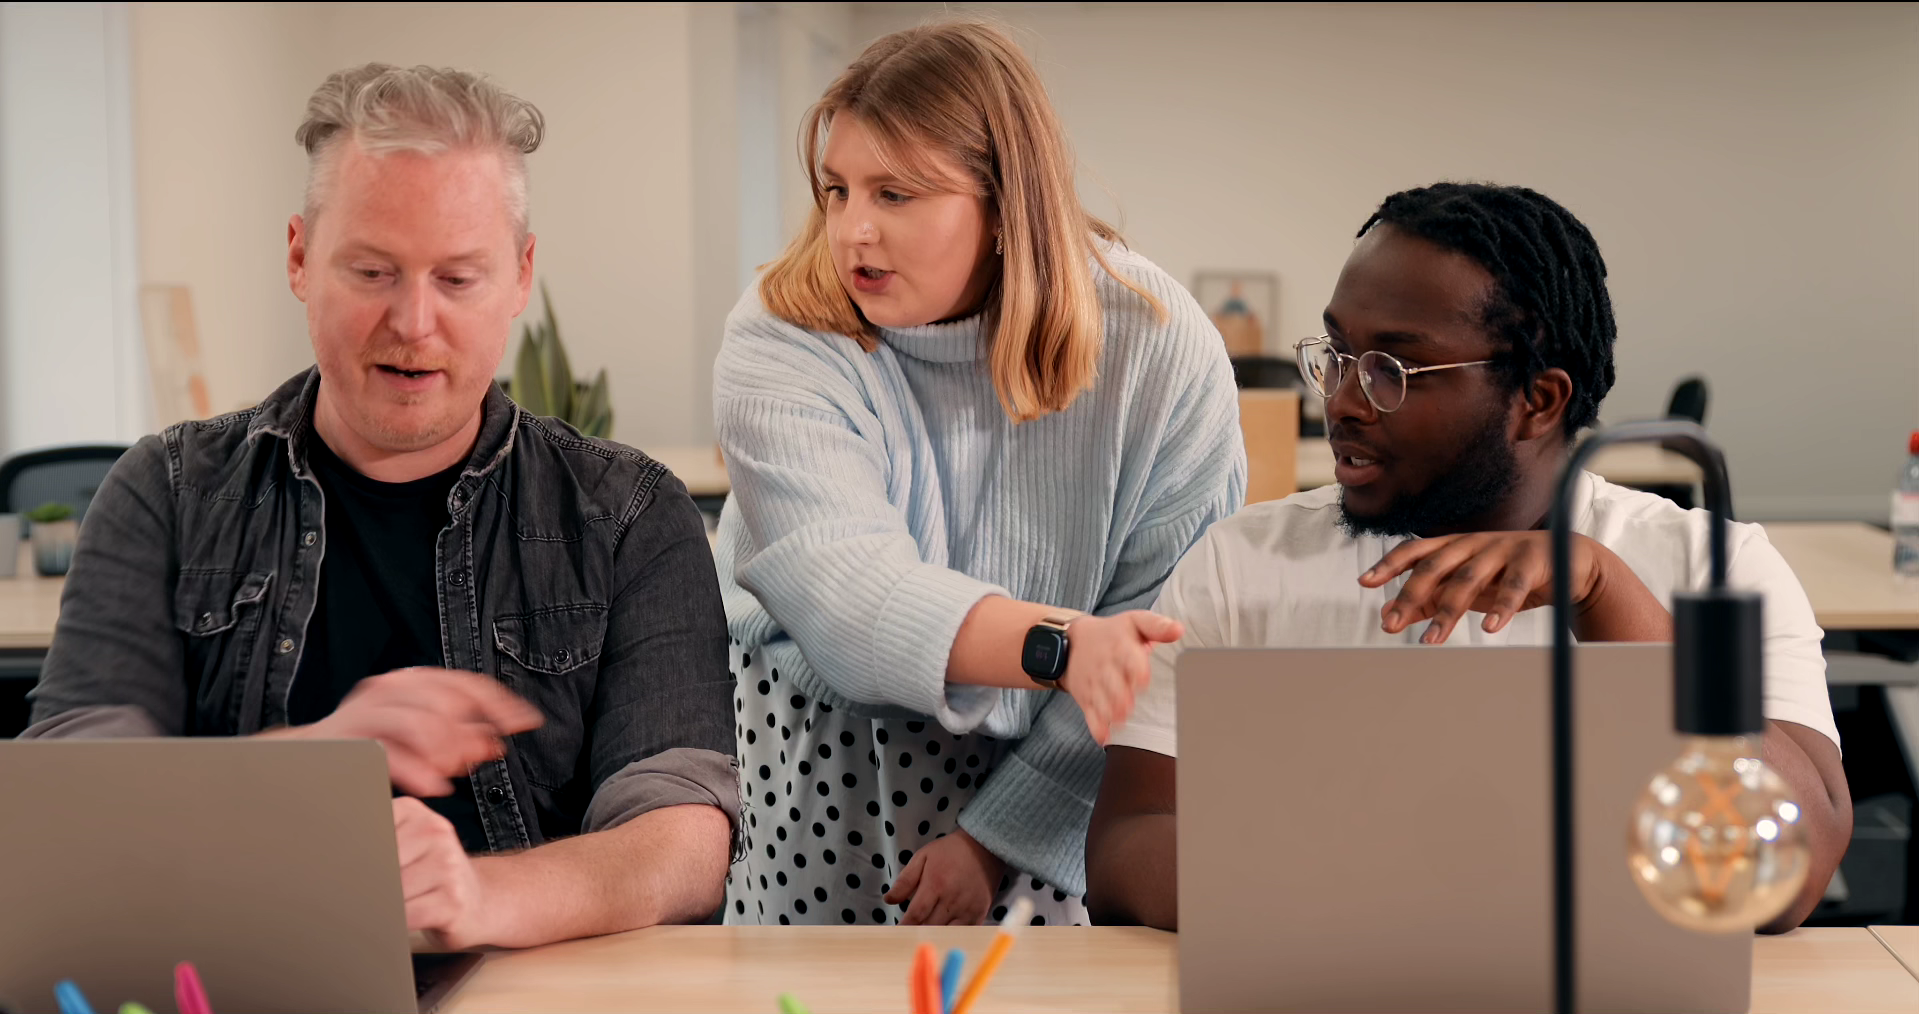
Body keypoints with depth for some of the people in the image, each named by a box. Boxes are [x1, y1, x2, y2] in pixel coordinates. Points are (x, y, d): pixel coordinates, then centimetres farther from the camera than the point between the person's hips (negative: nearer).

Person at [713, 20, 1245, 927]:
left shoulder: (1161, 352, -13)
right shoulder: (781, 341, -15)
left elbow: (1171, 635, -12)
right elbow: (841, 584, -29)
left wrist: (998, 833, -15)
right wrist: (1058, 645, -45)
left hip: (1037, 763, 0)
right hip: (805, 743, 0)